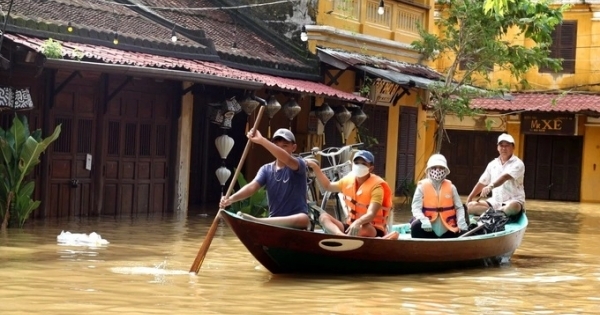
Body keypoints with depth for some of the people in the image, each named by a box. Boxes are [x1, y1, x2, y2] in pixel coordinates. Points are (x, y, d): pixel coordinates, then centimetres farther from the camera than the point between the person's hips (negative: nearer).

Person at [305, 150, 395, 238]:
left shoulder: (376, 186, -16)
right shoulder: (349, 179, 4)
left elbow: (371, 214, -29)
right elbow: (328, 186, 22)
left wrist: (357, 223, -50)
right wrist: (315, 167, 11)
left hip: (373, 229, -6)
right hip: (351, 225, 6)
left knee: (364, 228, -42)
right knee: (323, 216, -16)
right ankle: (341, 235, -46)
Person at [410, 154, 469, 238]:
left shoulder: (451, 187, 4)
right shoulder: (422, 187, -3)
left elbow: (459, 207, 9)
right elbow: (416, 207, -9)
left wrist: (461, 223, -10)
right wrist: (424, 220, -29)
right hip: (428, 230, -3)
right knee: (416, 226, -31)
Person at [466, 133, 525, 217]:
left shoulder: (517, 163, -8)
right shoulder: (493, 164, 13)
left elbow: (505, 177, -27)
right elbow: (482, 183, 19)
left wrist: (490, 186, -44)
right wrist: (469, 198, 10)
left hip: (513, 201, -6)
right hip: (495, 202, 6)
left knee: (512, 207, -43)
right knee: (471, 206, -17)